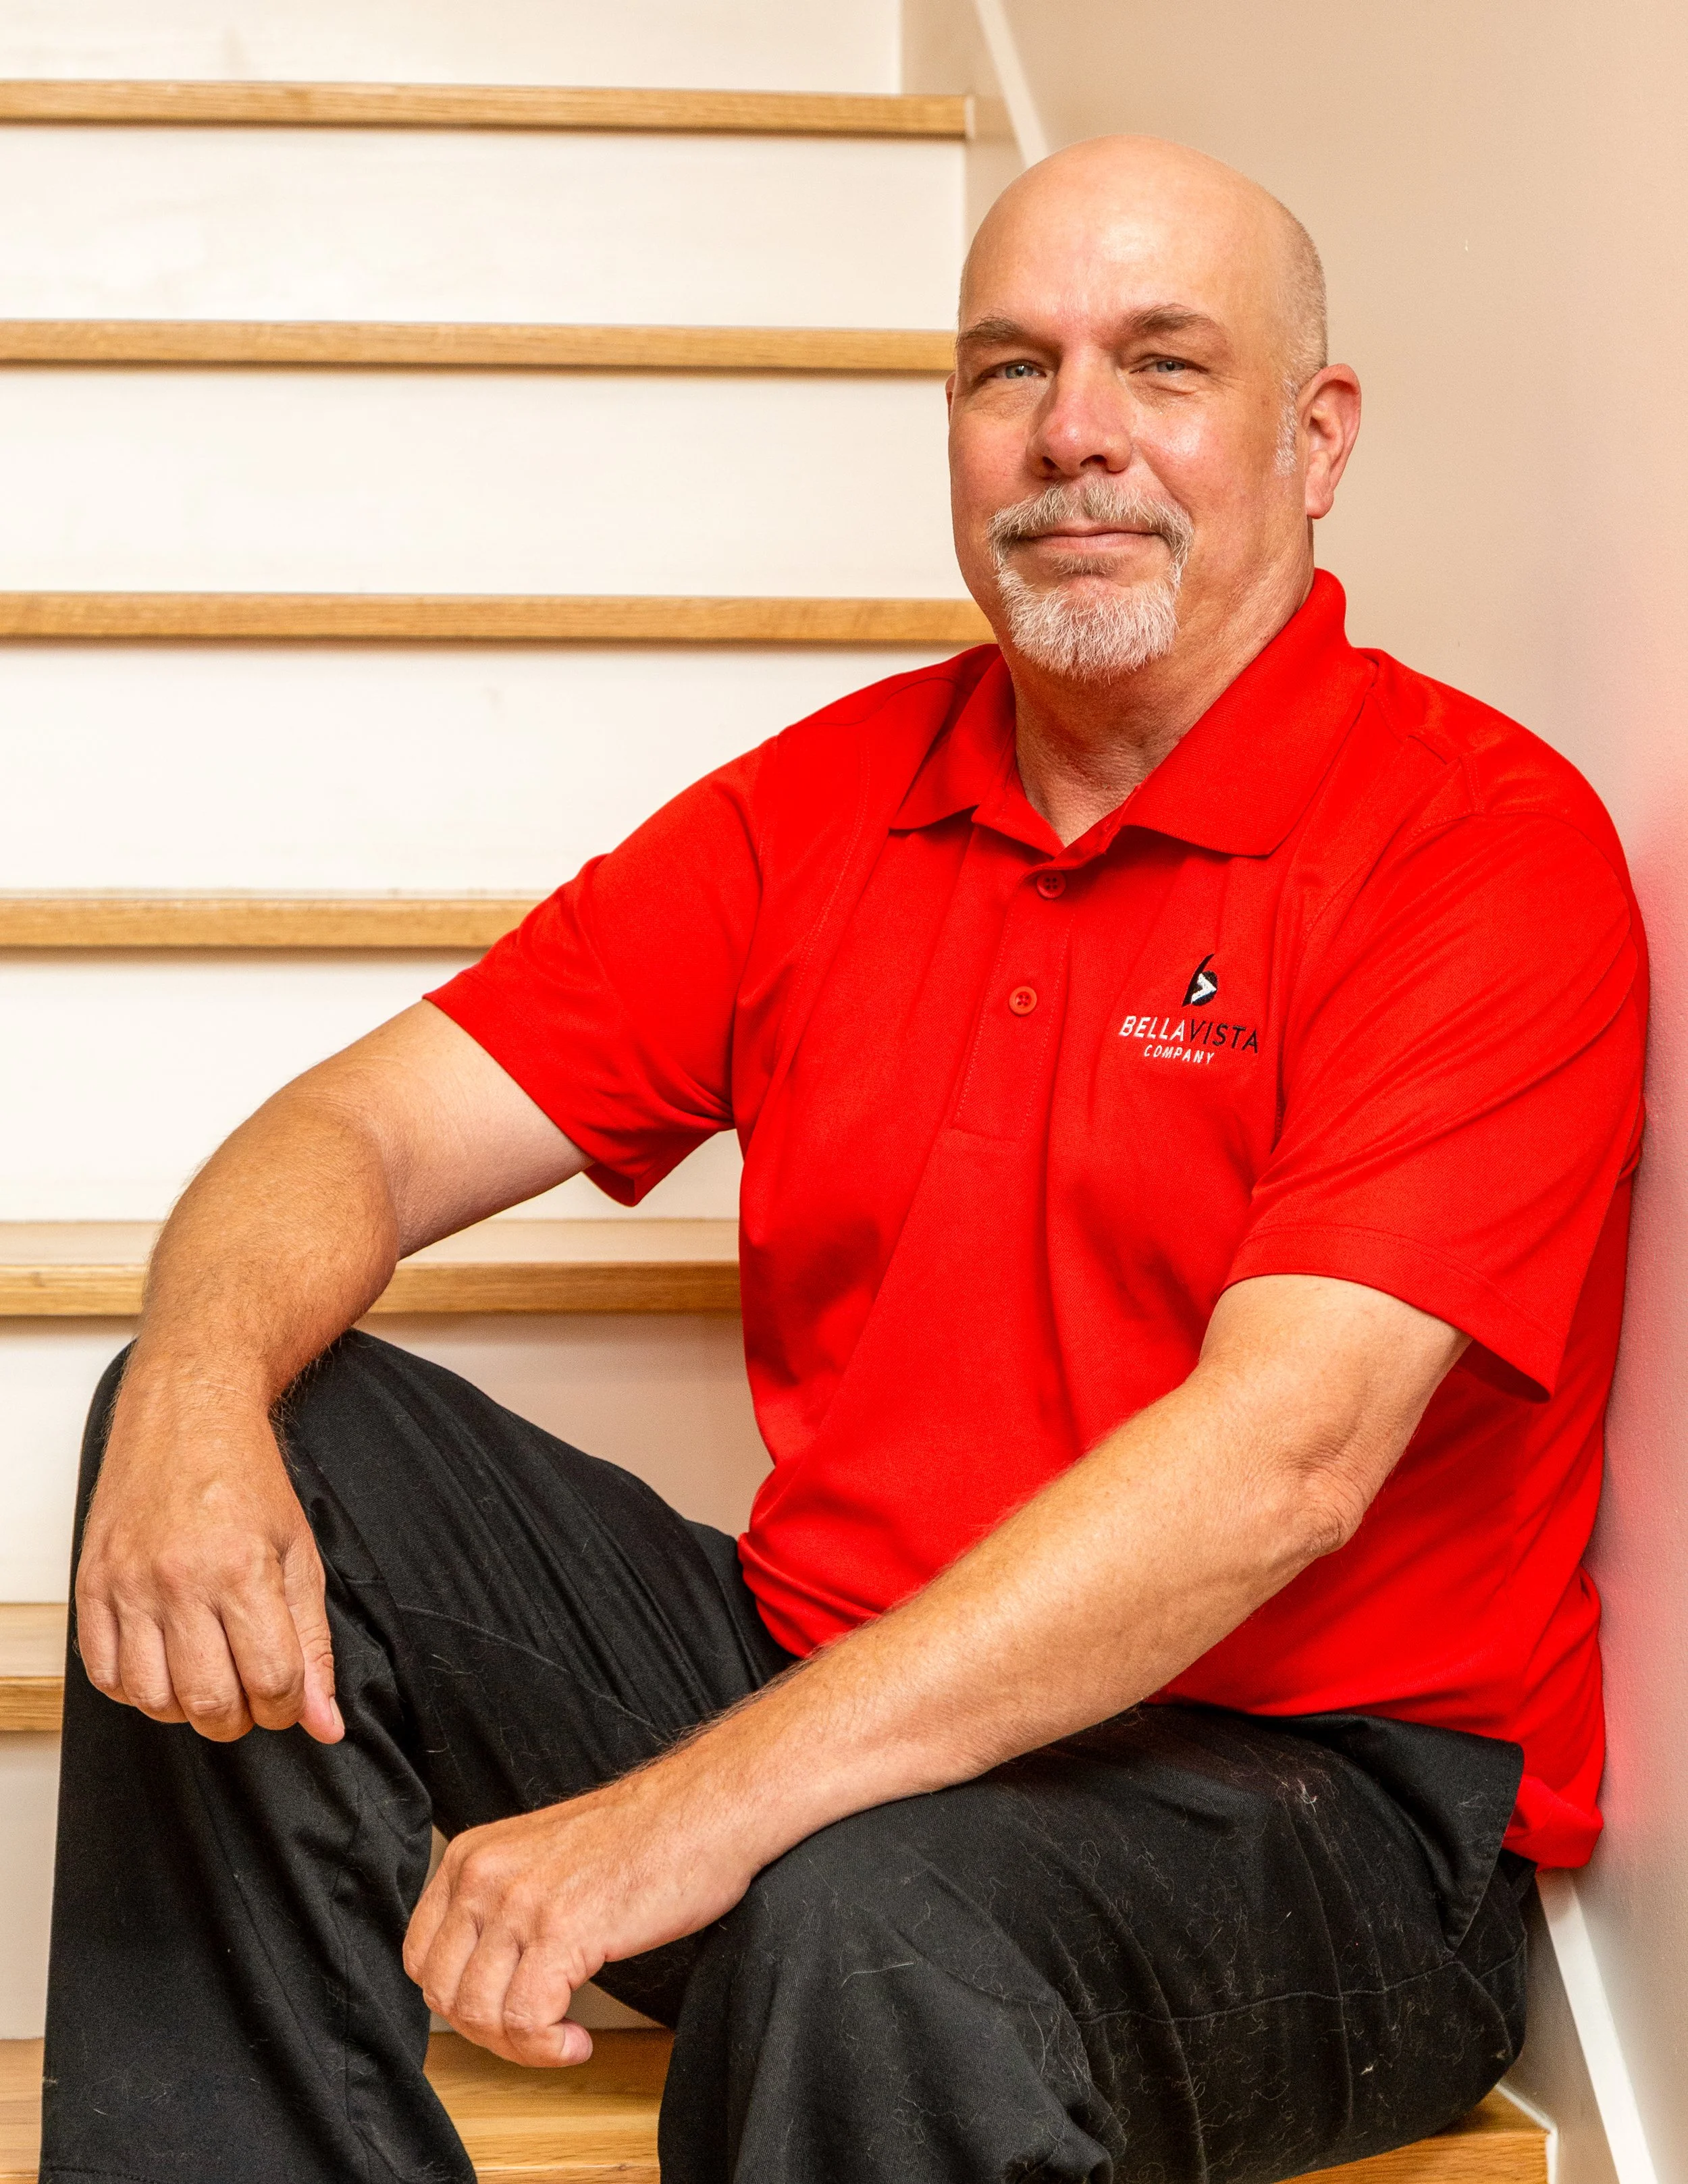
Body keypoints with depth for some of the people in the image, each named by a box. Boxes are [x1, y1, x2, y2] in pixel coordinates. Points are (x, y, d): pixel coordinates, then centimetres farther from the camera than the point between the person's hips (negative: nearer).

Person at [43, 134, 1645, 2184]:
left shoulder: (1486, 841, -11)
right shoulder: (827, 804, 7)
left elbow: (1284, 1456, -24)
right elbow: (368, 1125, 3)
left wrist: (701, 1805, -31)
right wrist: (198, 1385, -22)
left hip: (1307, 1788, -6)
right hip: (825, 1698, 6)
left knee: (870, 1923, -38)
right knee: (259, 1460, -8)